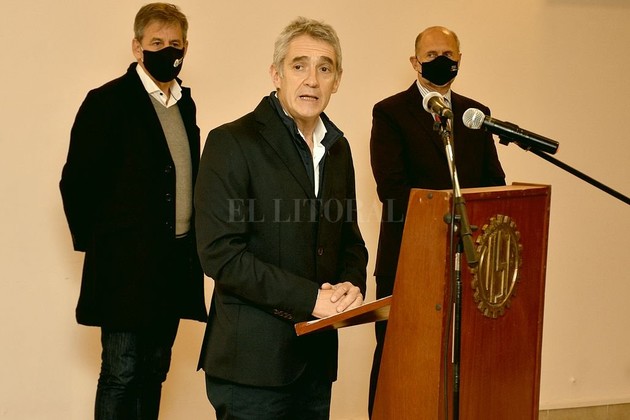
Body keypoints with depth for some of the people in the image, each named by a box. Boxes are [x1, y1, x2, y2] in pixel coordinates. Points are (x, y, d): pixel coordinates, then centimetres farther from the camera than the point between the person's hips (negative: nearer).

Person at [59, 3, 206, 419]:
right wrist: (94, 243, -6)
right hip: (126, 263, -6)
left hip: (176, 259, 6)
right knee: (121, 373, -1)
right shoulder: (108, 101, -8)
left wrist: (193, 242, 10)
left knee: (154, 372, 13)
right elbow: (76, 181, -9)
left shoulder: (185, 104, 13)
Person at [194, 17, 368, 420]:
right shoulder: (231, 143, -10)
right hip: (253, 360, -6)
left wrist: (351, 285, -3)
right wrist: (310, 297, -18)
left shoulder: (338, 148, 12)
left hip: (317, 353, 6)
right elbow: (220, 254, -17)